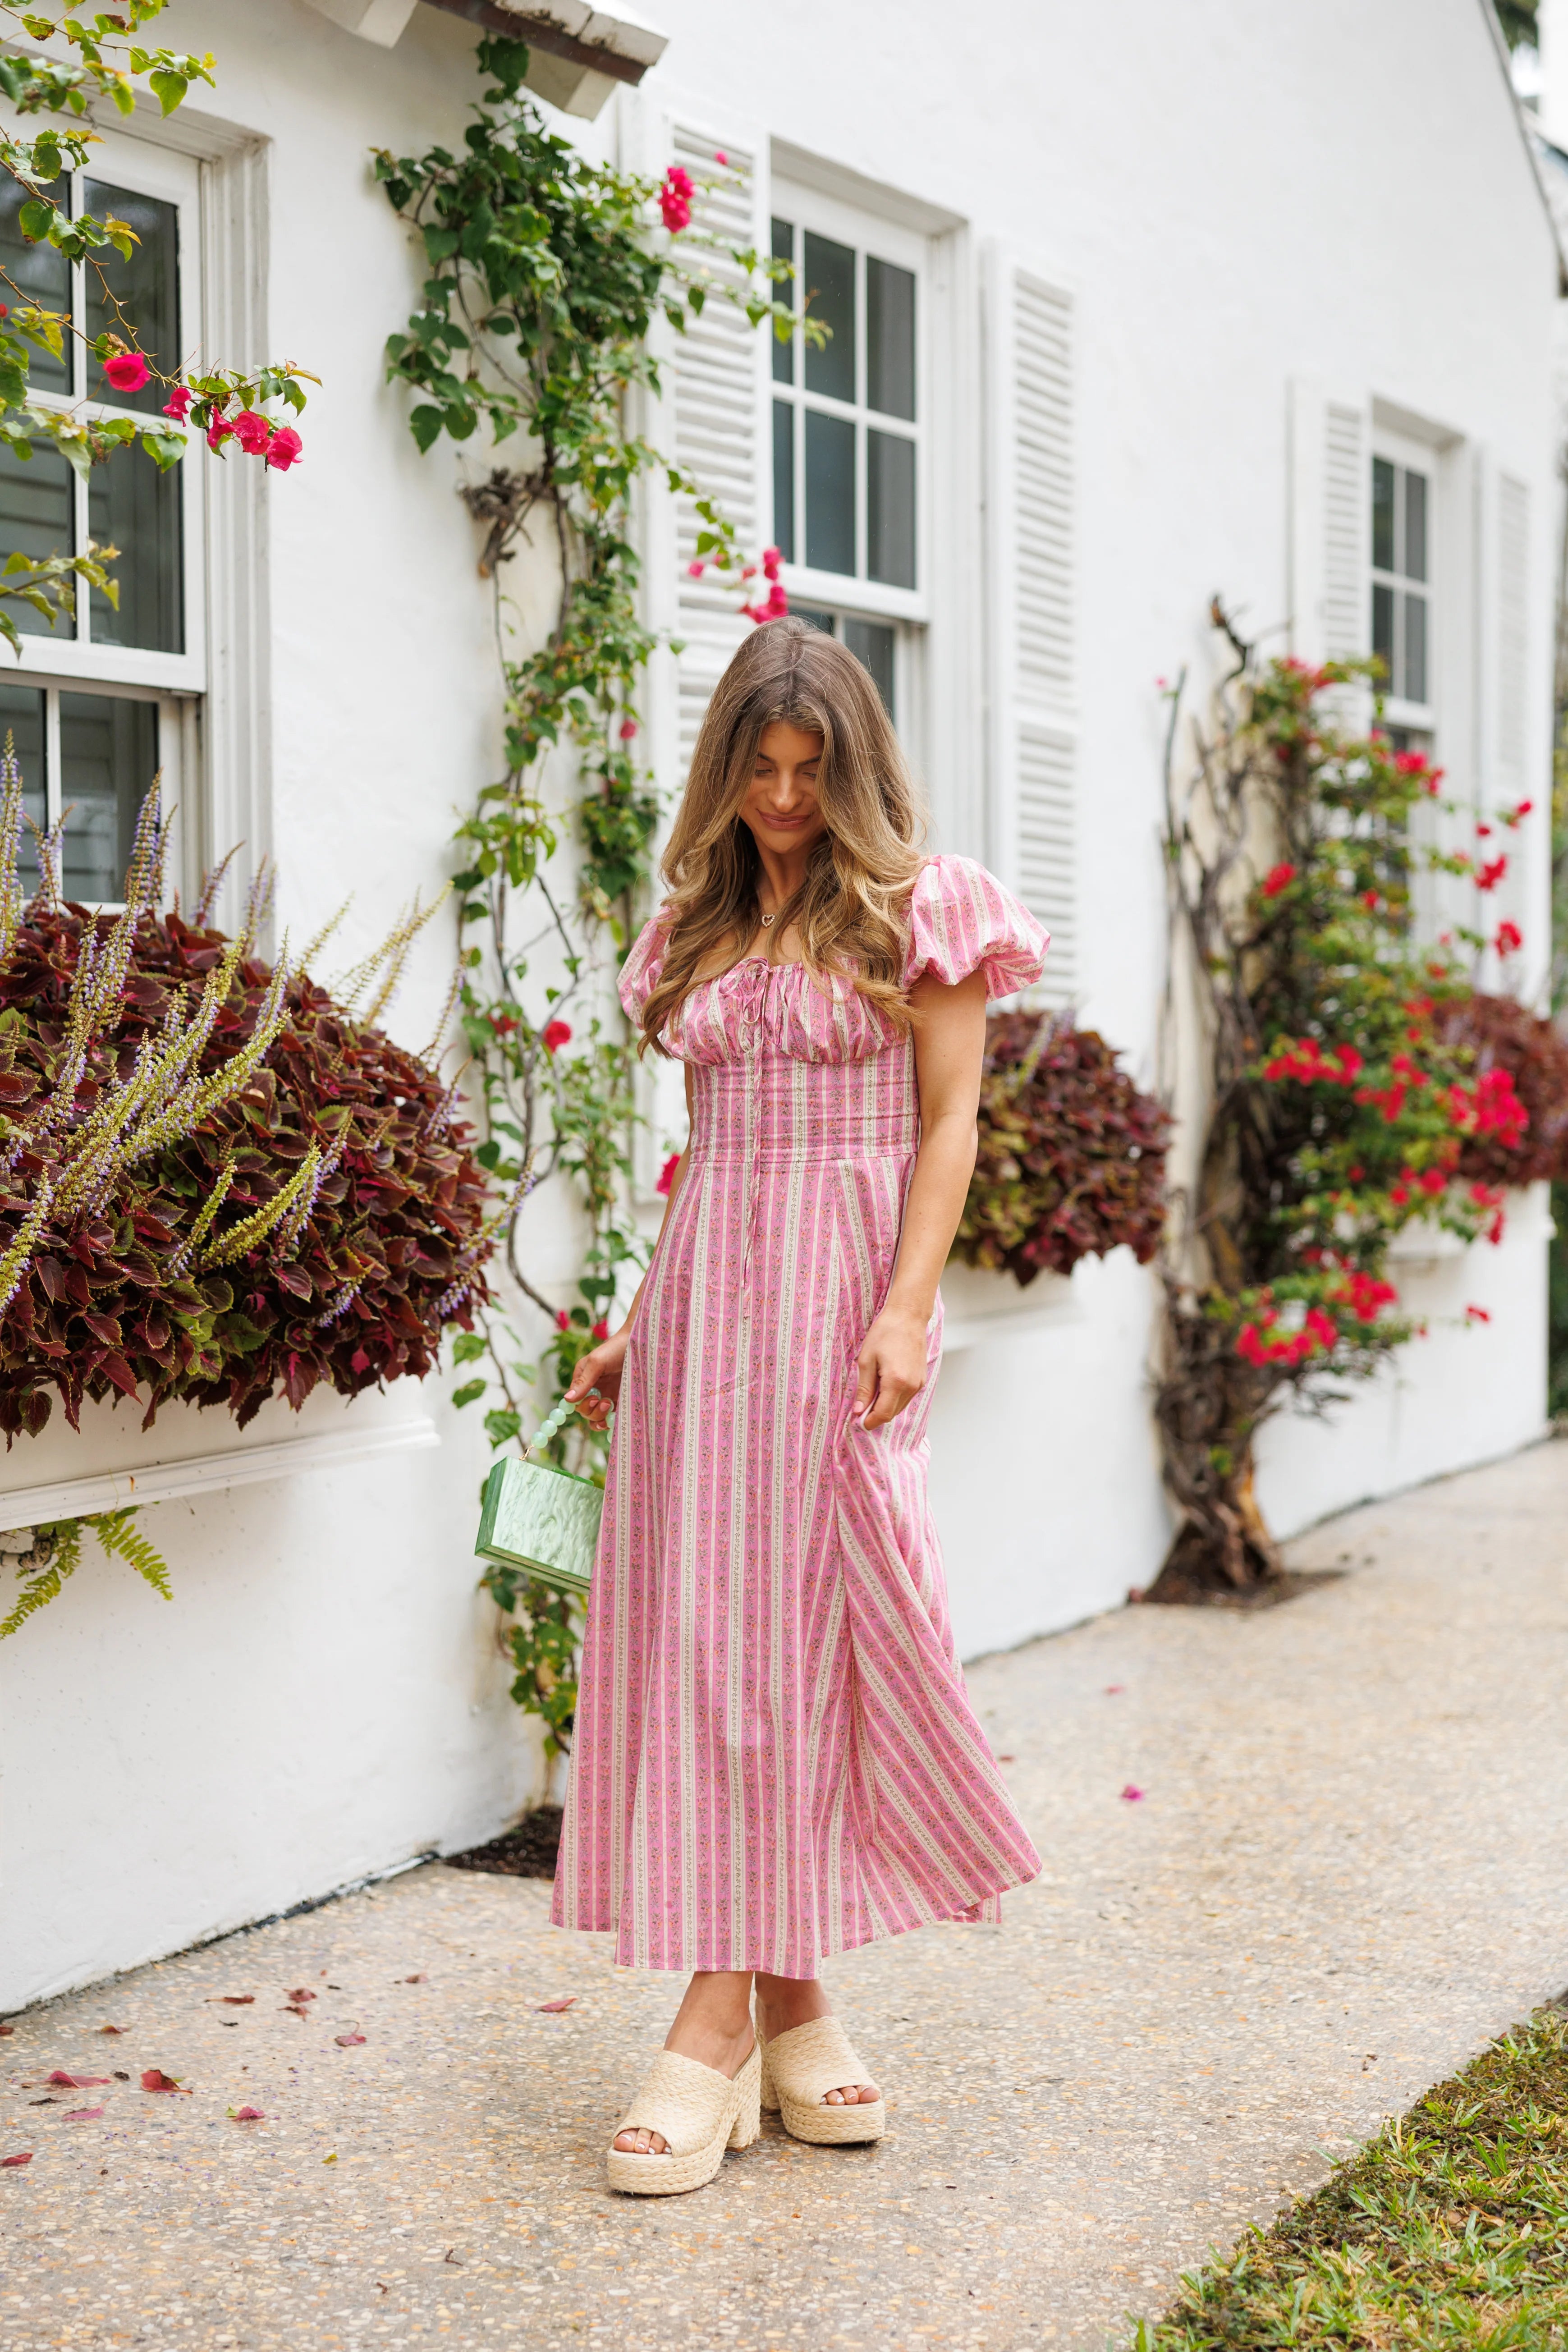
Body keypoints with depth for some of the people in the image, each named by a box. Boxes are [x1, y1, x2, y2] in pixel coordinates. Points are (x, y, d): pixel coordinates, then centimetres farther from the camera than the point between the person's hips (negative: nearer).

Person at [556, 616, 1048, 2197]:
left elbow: (947, 1123, -4)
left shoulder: (918, 906, 1)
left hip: (840, 1288, -5)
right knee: (702, 1625, 1)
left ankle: (725, 2023, -4)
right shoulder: (702, 924, 16)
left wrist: (906, 1309, -15)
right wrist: (634, 1325, 14)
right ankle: (783, 2007, 9)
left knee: (794, 1621, -6)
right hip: (704, 1287, 5)